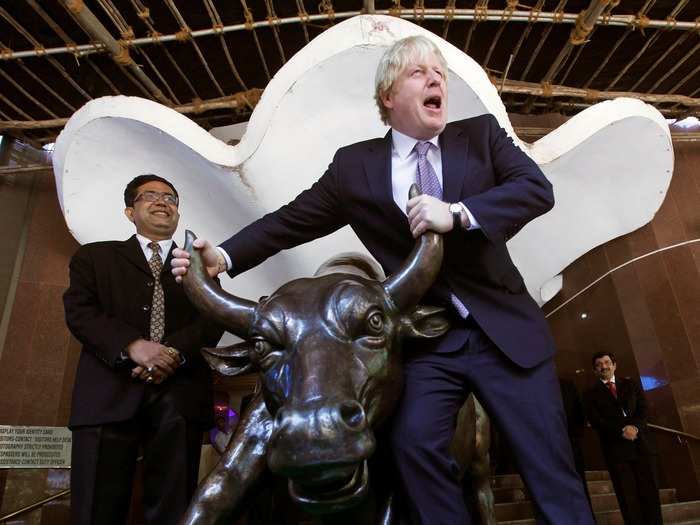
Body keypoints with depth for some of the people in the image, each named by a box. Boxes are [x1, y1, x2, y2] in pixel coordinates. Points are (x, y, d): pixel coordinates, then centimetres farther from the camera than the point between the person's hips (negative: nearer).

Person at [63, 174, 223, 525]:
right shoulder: (95, 256, 20)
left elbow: (213, 321, 7)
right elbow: (79, 310, 3)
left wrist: (176, 352, -14)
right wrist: (133, 345, -15)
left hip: (178, 393, 1)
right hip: (111, 389, 0)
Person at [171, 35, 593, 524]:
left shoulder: (481, 134, 5)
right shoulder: (354, 164, 3)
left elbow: (538, 187, -8)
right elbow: (291, 219, 3)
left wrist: (458, 213, -24)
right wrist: (224, 256, -8)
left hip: (502, 328, 1)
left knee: (549, 462, 4)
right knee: (415, 443, -14)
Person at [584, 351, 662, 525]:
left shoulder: (630, 385, 16)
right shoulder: (591, 395, 7)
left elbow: (643, 409, 5)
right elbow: (596, 421, -4)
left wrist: (635, 427, -13)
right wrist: (622, 431, -15)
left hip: (640, 445, 2)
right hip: (616, 450, -2)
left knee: (650, 492, 1)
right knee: (628, 498, -1)